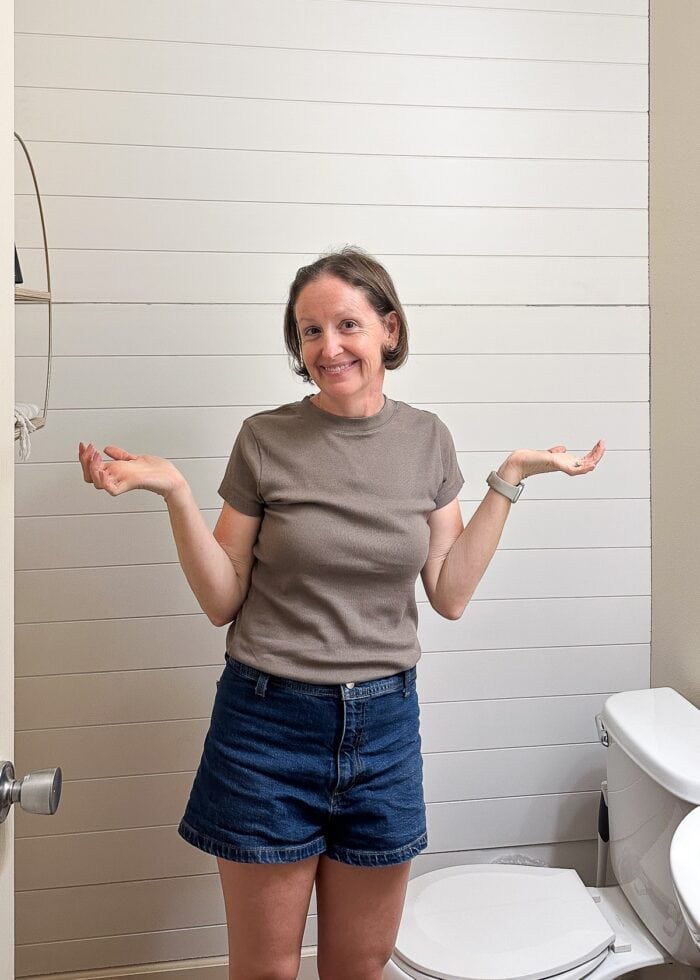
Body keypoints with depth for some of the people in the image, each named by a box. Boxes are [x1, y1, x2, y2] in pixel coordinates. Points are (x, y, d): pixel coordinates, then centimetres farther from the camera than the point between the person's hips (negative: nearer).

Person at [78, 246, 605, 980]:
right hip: (269, 724, -2)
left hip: (384, 724, 3)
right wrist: (174, 492, -17)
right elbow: (223, 601, -5)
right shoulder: (265, 439, -7)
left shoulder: (426, 439, 0)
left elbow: (450, 595, -2)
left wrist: (510, 479, -4)